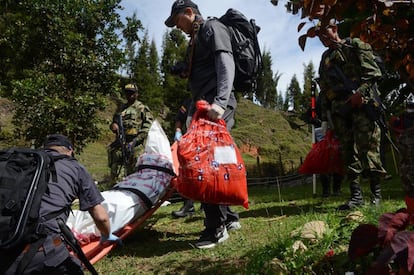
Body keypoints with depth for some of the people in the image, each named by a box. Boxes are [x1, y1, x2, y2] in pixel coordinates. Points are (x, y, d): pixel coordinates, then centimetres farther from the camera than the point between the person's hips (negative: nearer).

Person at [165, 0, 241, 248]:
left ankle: (217, 227, -8)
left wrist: (220, 102, -28)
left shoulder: (213, 28, 1)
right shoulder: (196, 39, 29)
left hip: (218, 106, -9)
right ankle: (229, 217, 17)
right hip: (203, 106, 10)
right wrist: (192, 113, 22)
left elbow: (226, 65, -15)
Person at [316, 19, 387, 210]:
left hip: (362, 104, -5)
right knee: (348, 151, 1)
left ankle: (376, 193, -1)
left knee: (367, 147, -9)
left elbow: (373, 72, -3)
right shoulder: (325, 59, 24)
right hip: (339, 110, 5)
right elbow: (324, 91, 22)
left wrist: (359, 92, -19)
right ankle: (356, 196, 3)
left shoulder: (355, 46, 8)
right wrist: (325, 118, 16)